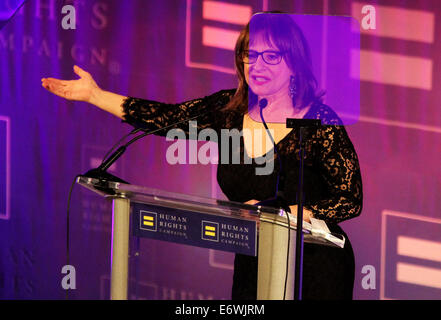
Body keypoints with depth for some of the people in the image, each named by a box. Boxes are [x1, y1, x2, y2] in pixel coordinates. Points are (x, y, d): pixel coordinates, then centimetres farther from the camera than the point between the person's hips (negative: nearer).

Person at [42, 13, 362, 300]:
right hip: (252, 263, 5)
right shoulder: (229, 110, 1)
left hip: (312, 267, -5)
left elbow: (351, 201, -16)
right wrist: (95, 95, 6)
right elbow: (168, 117, 6)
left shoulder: (320, 122, -16)